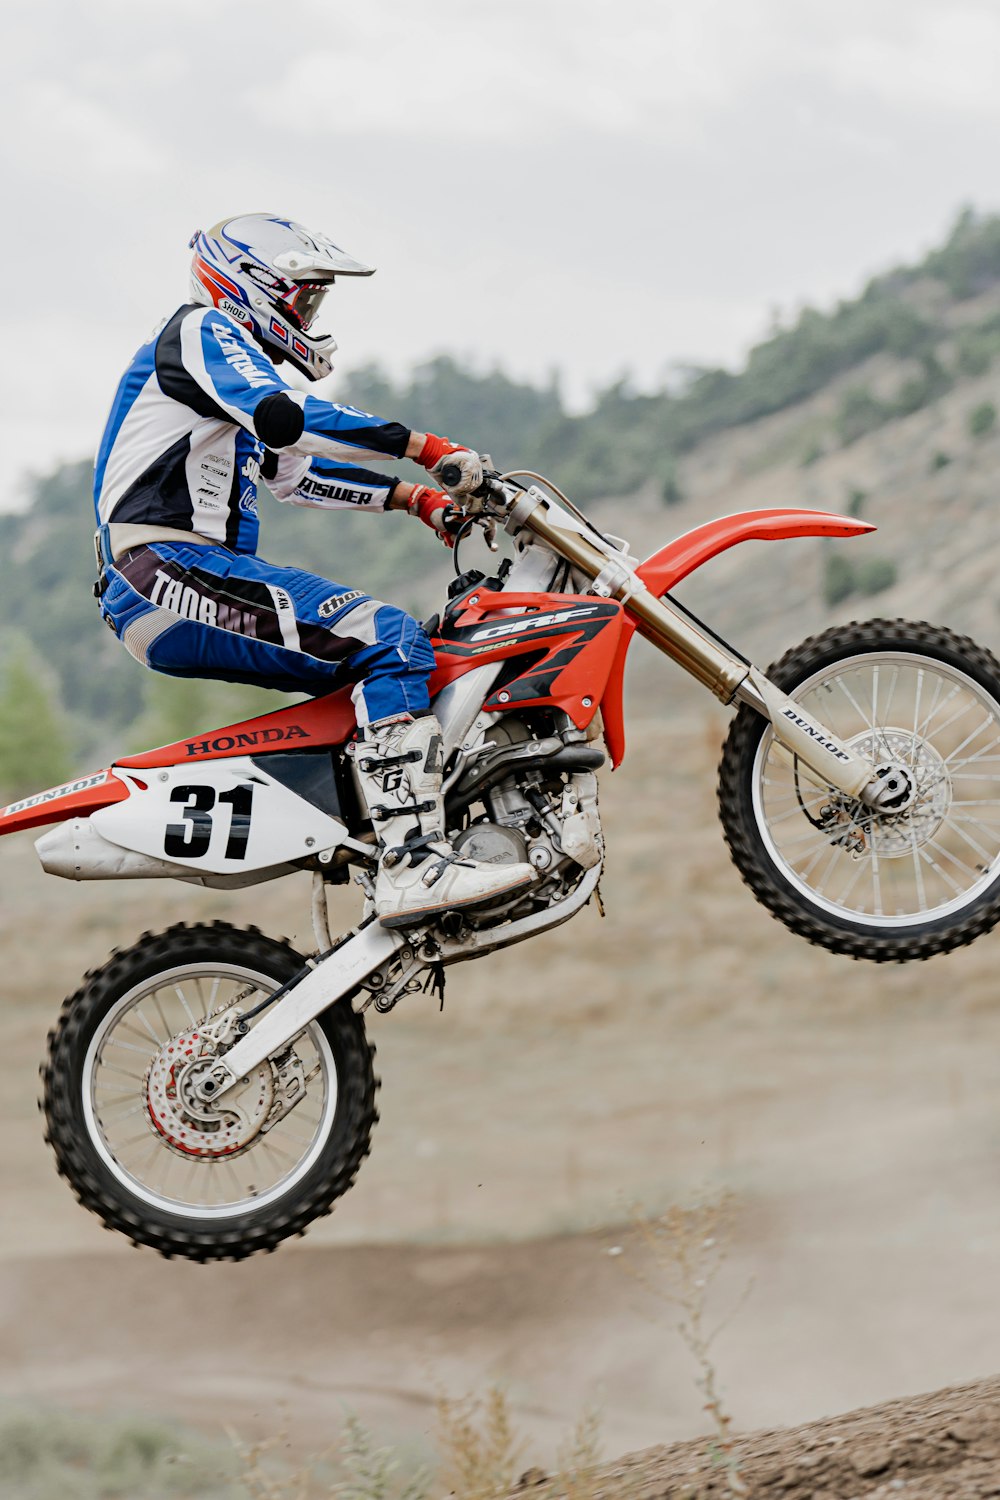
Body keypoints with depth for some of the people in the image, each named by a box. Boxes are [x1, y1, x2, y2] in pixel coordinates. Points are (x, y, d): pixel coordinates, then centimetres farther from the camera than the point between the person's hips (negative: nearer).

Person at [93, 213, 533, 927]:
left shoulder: (231, 348, 30)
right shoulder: (203, 332, -2)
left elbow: (292, 471, 34)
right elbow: (288, 417, -20)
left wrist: (414, 497, 23)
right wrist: (428, 449, -19)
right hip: (165, 573, -11)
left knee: (393, 651, 17)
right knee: (389, 640, -23)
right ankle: (412, 865, -34)